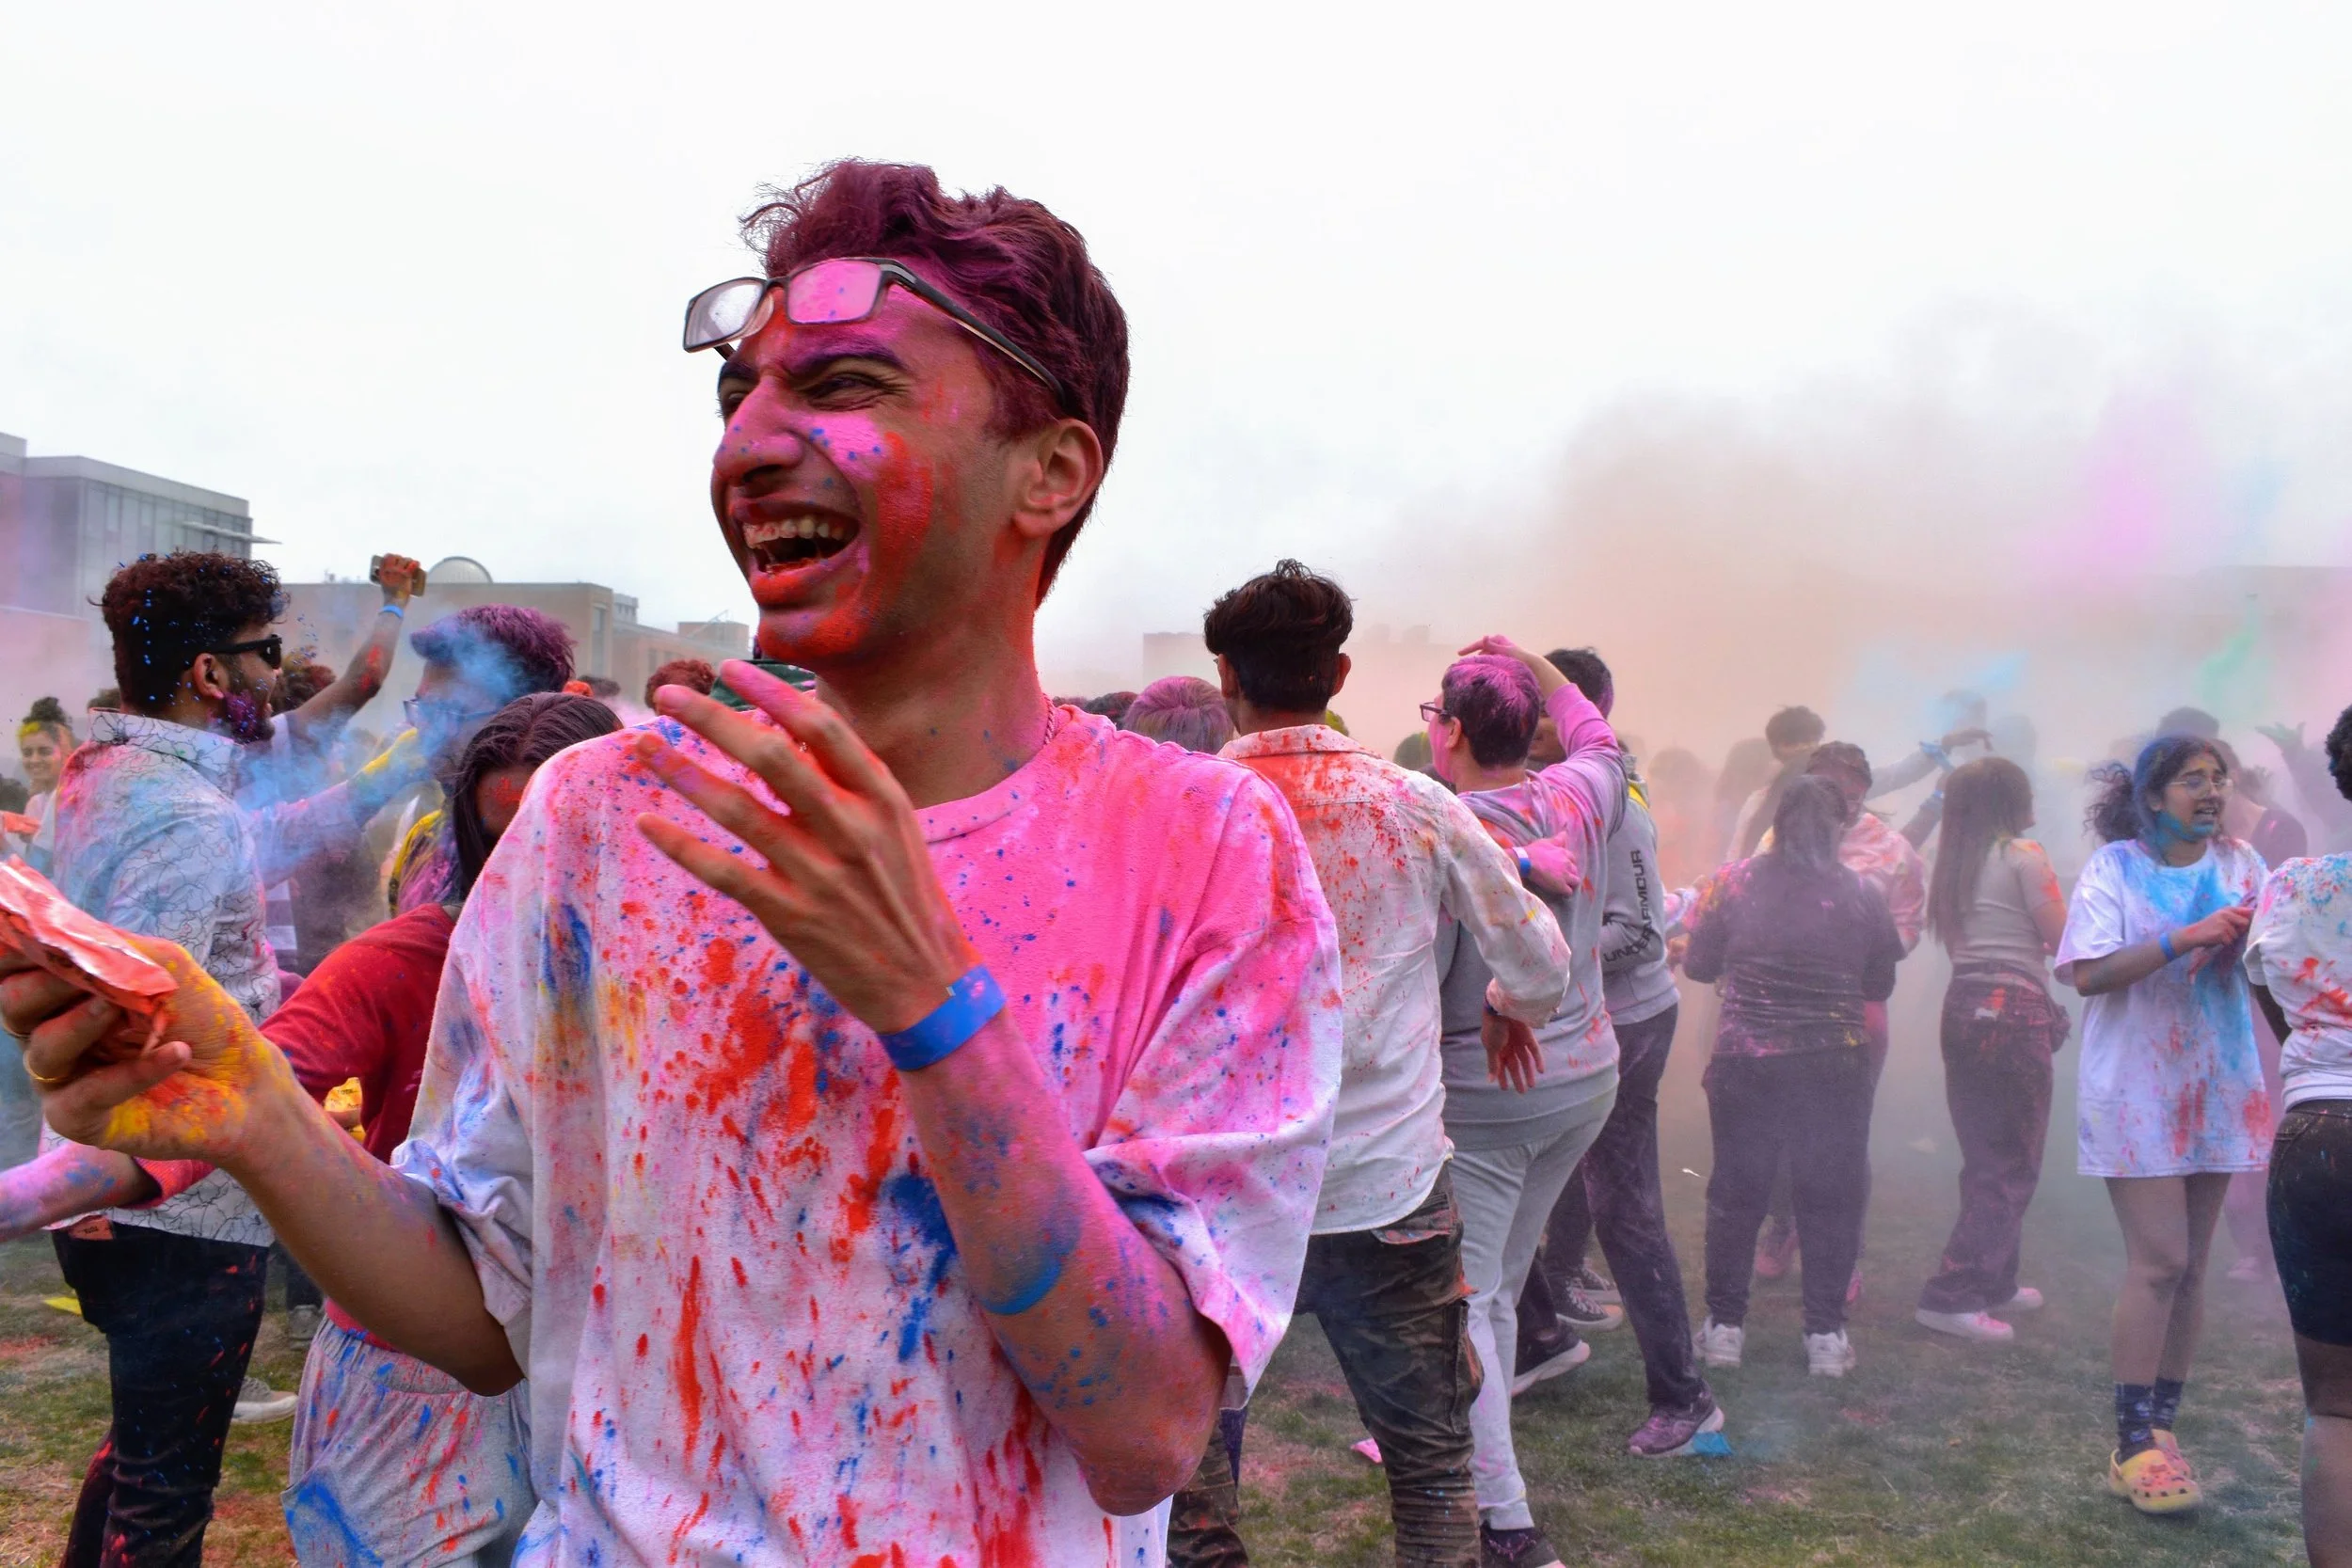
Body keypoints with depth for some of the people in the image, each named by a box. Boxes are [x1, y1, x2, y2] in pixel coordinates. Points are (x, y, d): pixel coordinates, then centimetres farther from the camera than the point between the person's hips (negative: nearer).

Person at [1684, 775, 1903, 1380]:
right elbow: (1880, 987, 5)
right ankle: (1826, 1334, 16)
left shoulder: (1732, 883, -7)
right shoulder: (1861, 896, -4)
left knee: (1735, 1192, 12)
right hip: (1835, 1067, 0)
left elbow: (1698, 965, 1)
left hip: (1745, 1063, 0)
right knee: (1831, 1195, 12)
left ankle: (1724, 1325, 18)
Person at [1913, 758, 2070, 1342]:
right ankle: (1950, 1296, -6)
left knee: (1984, 1159, 17)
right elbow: (2062, 941, -6)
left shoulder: (1952, 863, 14)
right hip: (2015, 1011, -7)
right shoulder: (2022, 855, -6)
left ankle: (1995, 1283, 28)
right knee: (2013, 1166, -1)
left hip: (1962, 1009, 7)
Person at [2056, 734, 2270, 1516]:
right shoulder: (2114, 868, -6)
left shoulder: (2240, 862, 6)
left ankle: (2159, 1429, 18)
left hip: (2217, 1087, 5)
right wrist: (2186, 937, -25)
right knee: (2160, 1260, -10)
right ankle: (2135, 1443, -2)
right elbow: (2088, 973, -16)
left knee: (2189, 1264, 8)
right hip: (2136, 1091, -5)